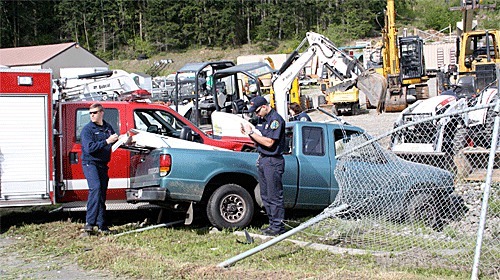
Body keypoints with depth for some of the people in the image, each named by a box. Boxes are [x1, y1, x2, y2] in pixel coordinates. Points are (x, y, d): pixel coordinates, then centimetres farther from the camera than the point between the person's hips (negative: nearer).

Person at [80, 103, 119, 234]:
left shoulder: (108, 127, 12)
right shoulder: (87, 129, -6)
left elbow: (115, 141, 26)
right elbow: (89, 148, -18)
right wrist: (106, 141, -22)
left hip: (103, 164, 6)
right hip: (90, 163, -6)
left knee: (102, 193, 8)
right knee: (95, 188, -25)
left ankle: (101, 225, 12)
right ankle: (89, 222, -27)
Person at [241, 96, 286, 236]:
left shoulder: (276, 120, -14)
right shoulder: (262, 119, 14)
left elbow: (269, 142, -21)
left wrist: (251, 132, -17)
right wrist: (248, 132, 0)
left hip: (273, 161, -9)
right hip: (262, 160, 9)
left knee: (274, 196, -5)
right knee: (265, 196, 12)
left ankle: (278, 226, 1)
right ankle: (273, 224, 20)